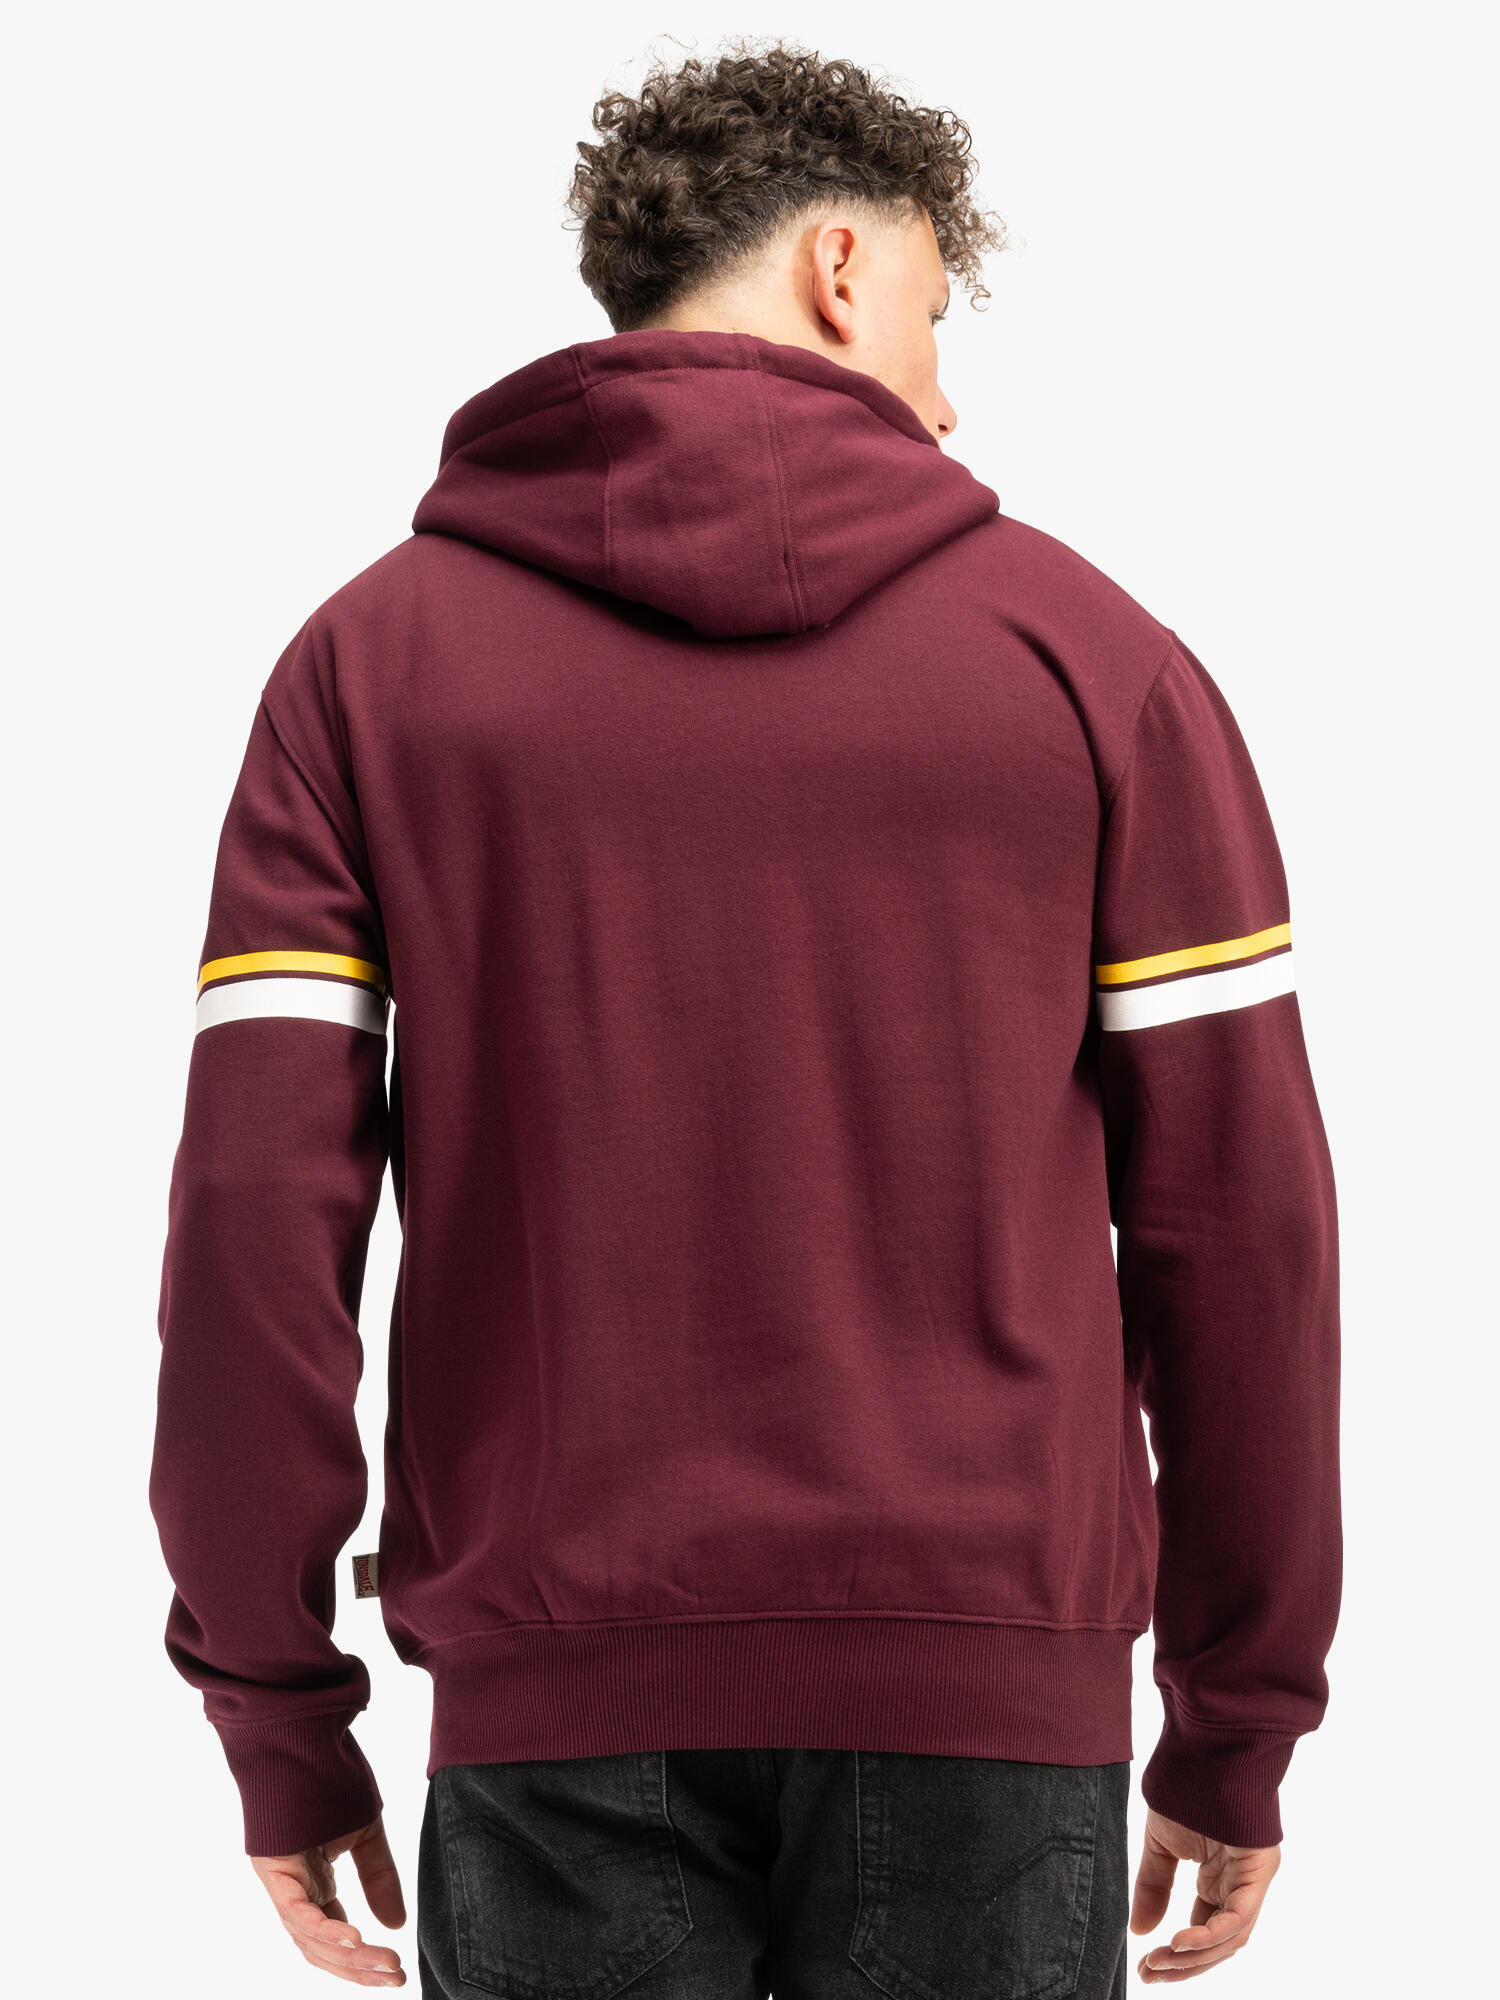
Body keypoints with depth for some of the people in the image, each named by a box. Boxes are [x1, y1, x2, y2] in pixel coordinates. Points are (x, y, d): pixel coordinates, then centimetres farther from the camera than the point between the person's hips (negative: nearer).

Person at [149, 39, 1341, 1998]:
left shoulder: (373, 651, 4)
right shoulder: (1088, 646, 2)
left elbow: (256, 1212, -3)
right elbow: (1238, 1220, 0)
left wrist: (280, 1717, 5)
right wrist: (1240, 1724, 9)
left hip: (557, 1691, 1)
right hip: (993, 1683, 0)